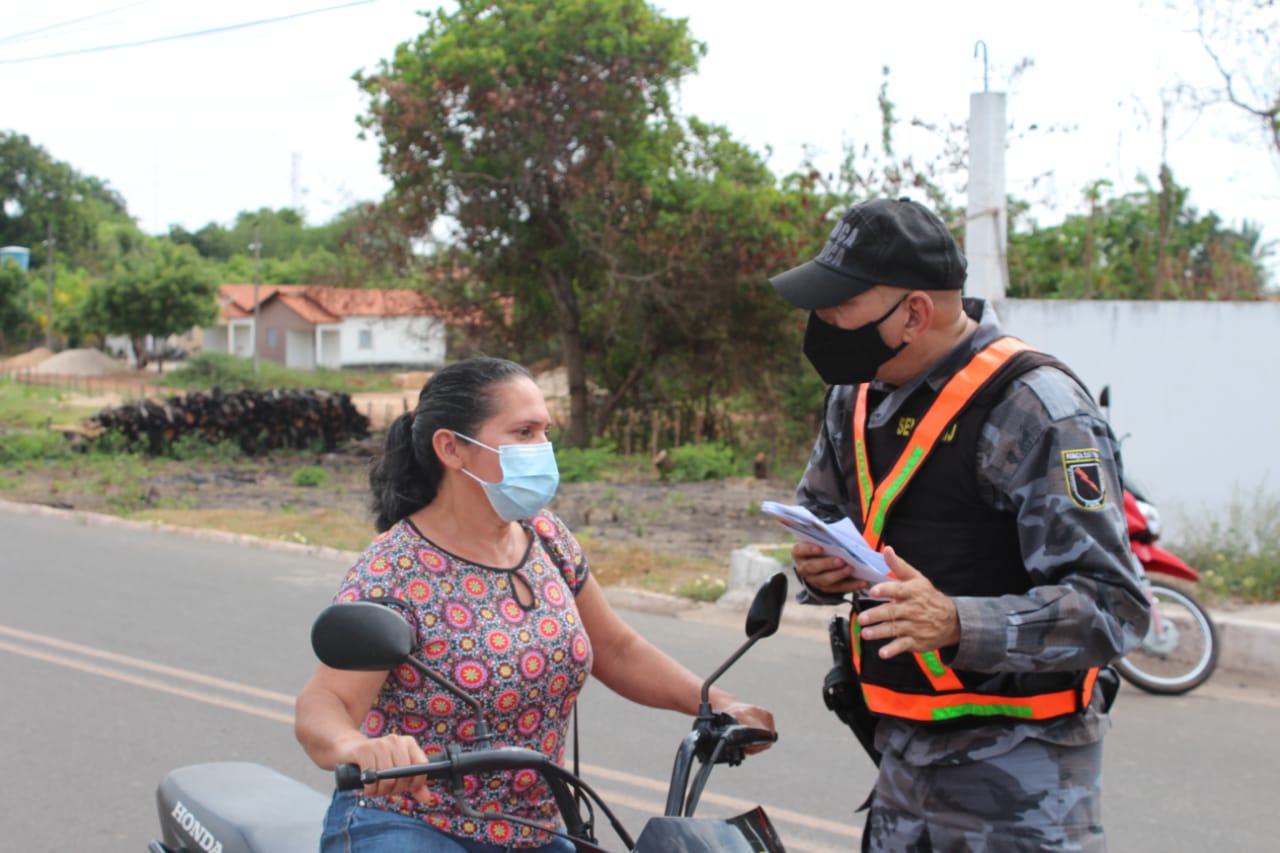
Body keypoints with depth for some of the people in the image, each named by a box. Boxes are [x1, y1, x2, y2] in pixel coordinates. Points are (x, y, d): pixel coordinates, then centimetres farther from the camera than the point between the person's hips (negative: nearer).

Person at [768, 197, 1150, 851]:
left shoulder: (1035, 409, -17)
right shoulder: (858, 395, 7)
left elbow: (1112, 606, -21)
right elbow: (818, 511, 22)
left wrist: (955, 623, -34)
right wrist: (819, 567, -3)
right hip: (902, 752, 7)